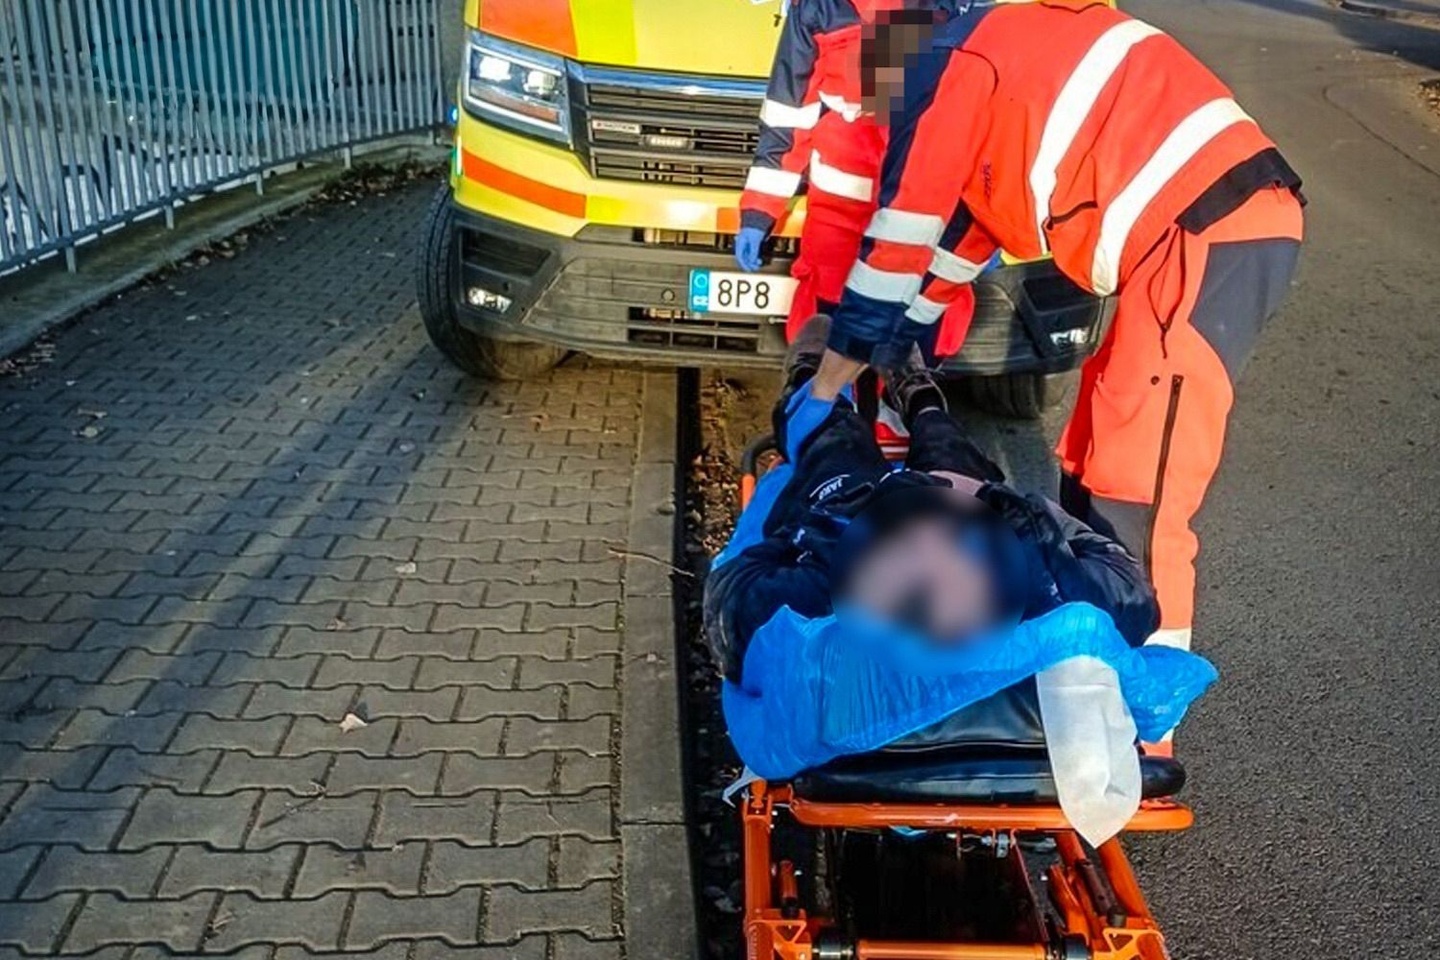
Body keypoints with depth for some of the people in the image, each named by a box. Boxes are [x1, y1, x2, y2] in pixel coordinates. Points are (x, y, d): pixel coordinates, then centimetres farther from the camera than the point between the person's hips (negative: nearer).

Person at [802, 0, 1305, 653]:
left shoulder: (950, 63, -1)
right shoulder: (1002, 63, 27)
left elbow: (899, 243, 0)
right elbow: (956, 242, 31)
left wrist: (828, 384, 9)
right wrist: (870, 365, 35)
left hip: (1207, 230, -10)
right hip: (1229, 224, 10)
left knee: (1138, 487, -7)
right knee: (1097, 456, 17)